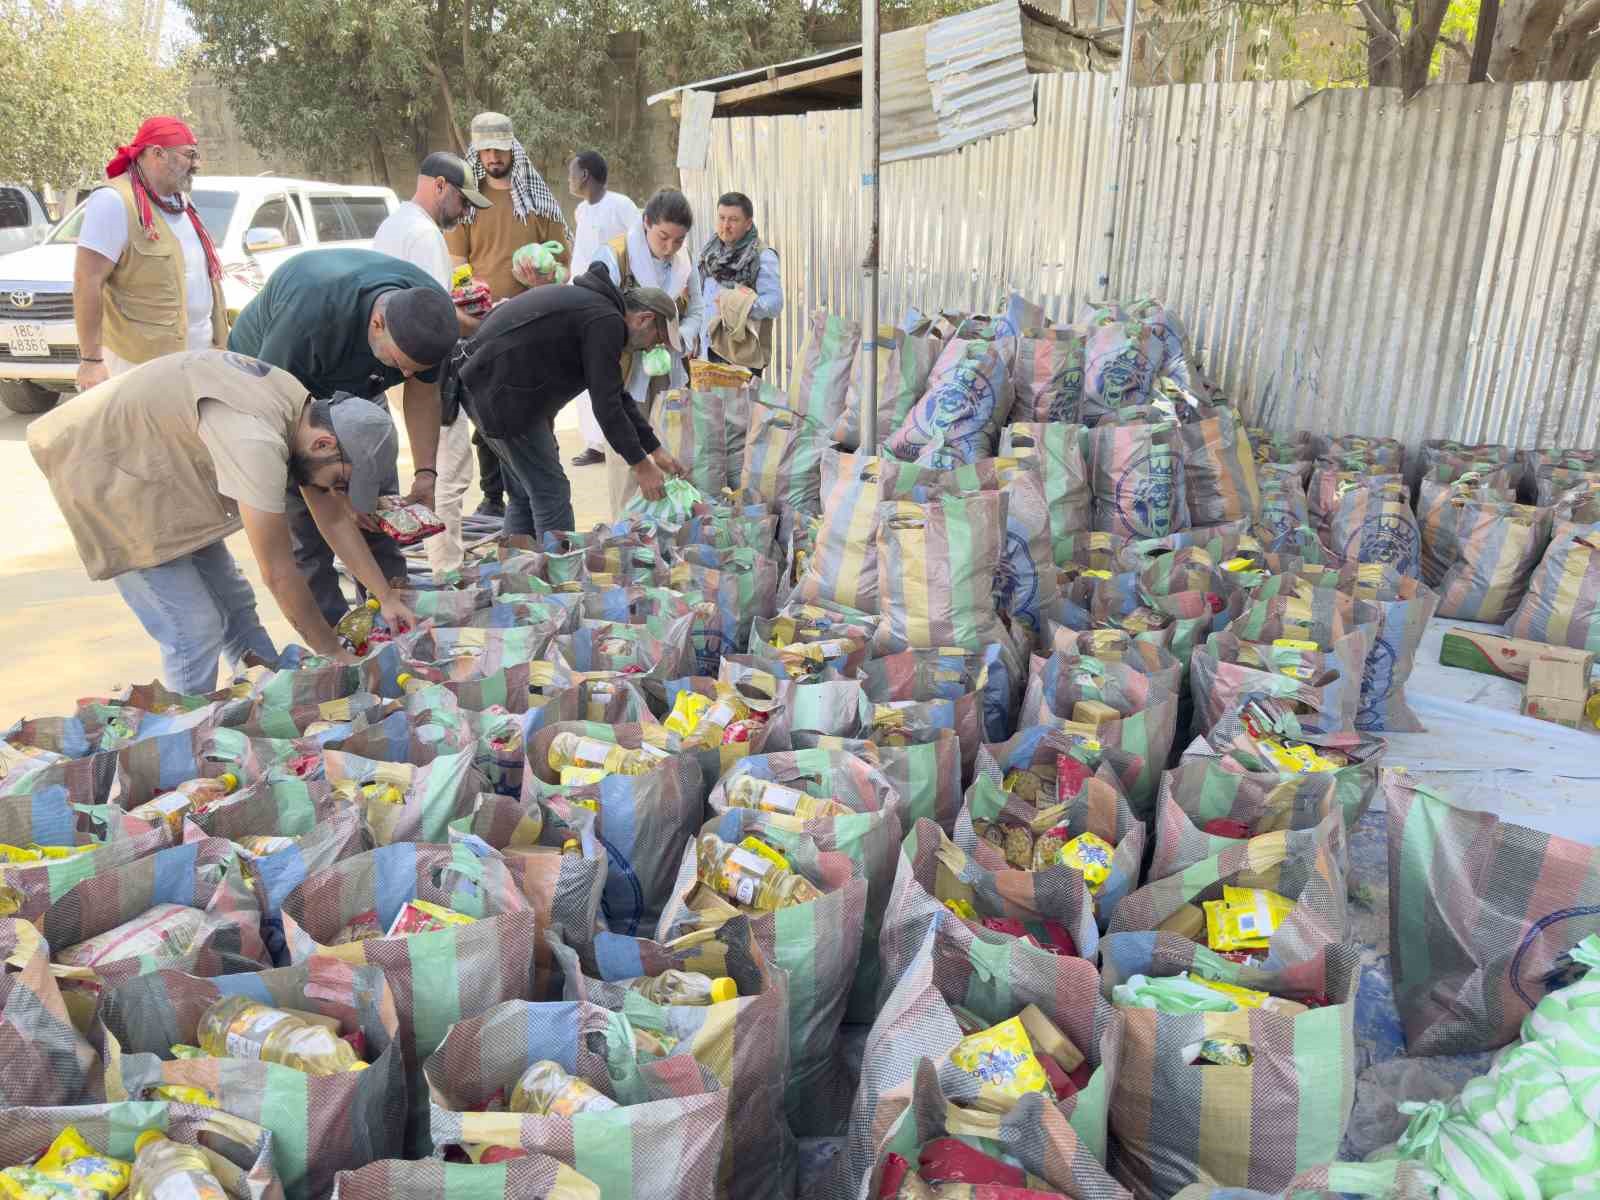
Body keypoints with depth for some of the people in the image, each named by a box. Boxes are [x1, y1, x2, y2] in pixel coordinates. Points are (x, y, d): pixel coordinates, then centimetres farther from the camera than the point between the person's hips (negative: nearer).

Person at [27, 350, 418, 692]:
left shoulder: (304, 412, -7)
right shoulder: (257, 440, -35)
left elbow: (335, 520, 6)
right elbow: (278, 573, -28)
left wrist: (387, 598, 6)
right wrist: (334, 654, -17)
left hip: (160, 466, 9)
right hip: (106, 470, -9)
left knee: (233, 602, 10)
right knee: (196, 628, -11)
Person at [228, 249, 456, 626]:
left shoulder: (435, 316, -25)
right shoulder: (308, 316, -41)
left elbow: (422, 393, -9)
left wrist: (426, 472, -20)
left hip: (356, 389, 5)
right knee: (306, 524, -12)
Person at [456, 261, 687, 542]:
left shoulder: (592, 304, 19)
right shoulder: (606, 322, -14)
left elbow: (616, 394, 23)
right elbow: (606, 404, -15)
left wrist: (656, 450, 22)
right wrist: (640, 465, -7)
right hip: (500, 393, -11)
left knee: (524, 492, 18)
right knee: (552, 492, -5)